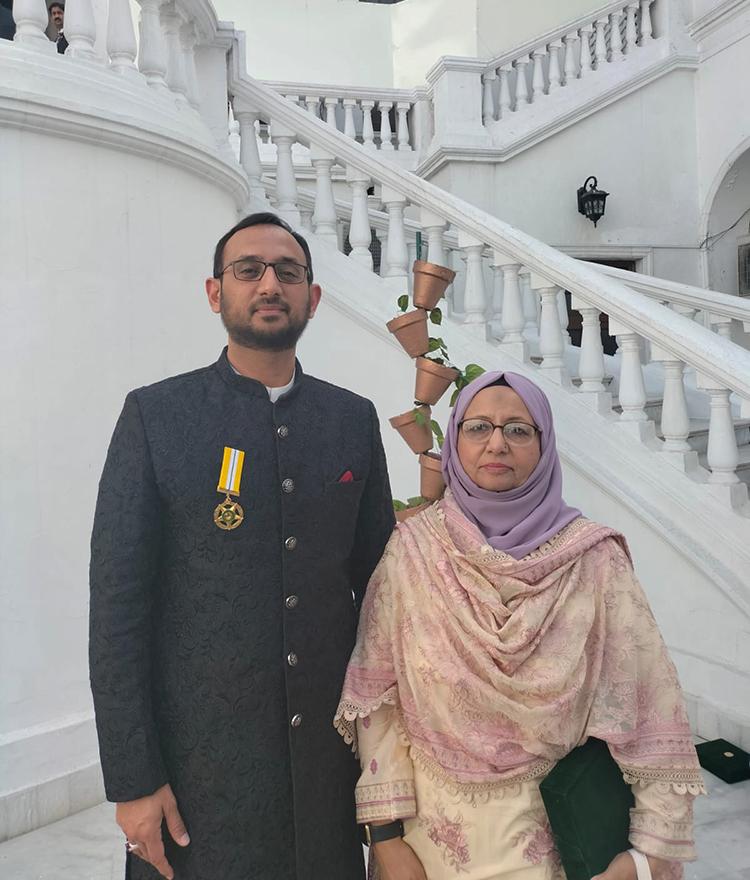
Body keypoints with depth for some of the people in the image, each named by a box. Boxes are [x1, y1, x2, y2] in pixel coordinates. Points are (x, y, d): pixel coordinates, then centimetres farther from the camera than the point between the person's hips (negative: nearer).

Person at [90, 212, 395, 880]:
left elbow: (376, 581, 7)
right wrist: (133, 779, -9)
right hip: (199, 759, -2)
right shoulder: (156, 416, -6)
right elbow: (118, 604, -8)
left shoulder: (353, 419, 3)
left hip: (330, 748, 3)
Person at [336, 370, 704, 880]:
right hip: (431, 824, 1)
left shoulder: (594, 559, -13)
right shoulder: (413, 548, -11)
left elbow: (649, 702, -9)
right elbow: (378, 696, -8)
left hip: (556, 827, 0)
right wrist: (387, 837, -8)